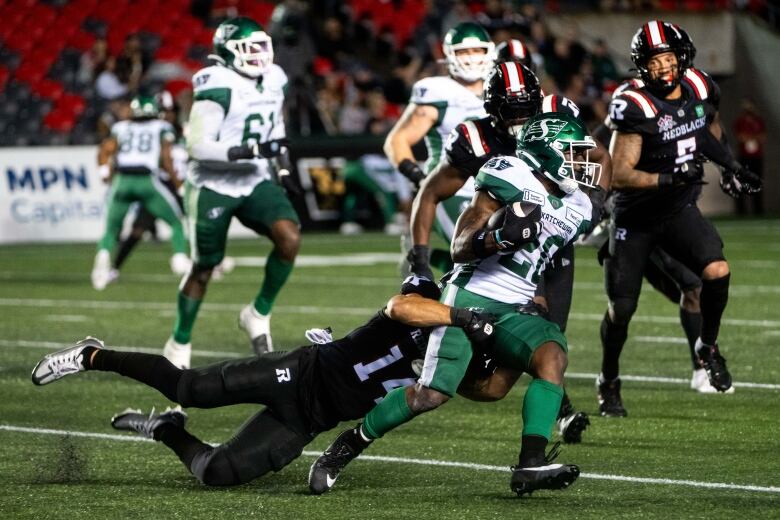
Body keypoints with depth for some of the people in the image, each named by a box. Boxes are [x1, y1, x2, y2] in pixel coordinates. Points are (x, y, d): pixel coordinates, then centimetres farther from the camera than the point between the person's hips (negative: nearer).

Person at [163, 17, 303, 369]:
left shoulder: (272, 82, 3)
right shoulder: (218, 88, -20)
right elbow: (198, 146, -24)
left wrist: (283, 170, 12)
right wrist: (249, 151, -29)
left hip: (255, 182, 6)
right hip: (214, 186, -6)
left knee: (290, 238, -19)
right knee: (204, 268, 5)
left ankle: (258, 314, -1)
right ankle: (179, 344, 24)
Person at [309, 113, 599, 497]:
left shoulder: (575, 209, 13)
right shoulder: (511, 180, -10)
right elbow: (459, 249, -13)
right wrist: (499, 236, -29)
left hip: (516, 310, 6)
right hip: (471, 296, -6)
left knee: (553, 355, -24)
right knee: (432, 394, -14)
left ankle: (531, 465, -30)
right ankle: (347, 445, 6)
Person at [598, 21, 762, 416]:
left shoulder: (699, 88, -6)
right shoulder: (634, 107, -23)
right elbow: (620, 175, -25)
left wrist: (730, 167, 8)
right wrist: (667, 179, -37)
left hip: (680, 211, 4)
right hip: (636, 217, -4)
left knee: (717, 271, -21)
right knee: (621, 308, 2)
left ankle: (707, 347, 3)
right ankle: (608, 381, 27)